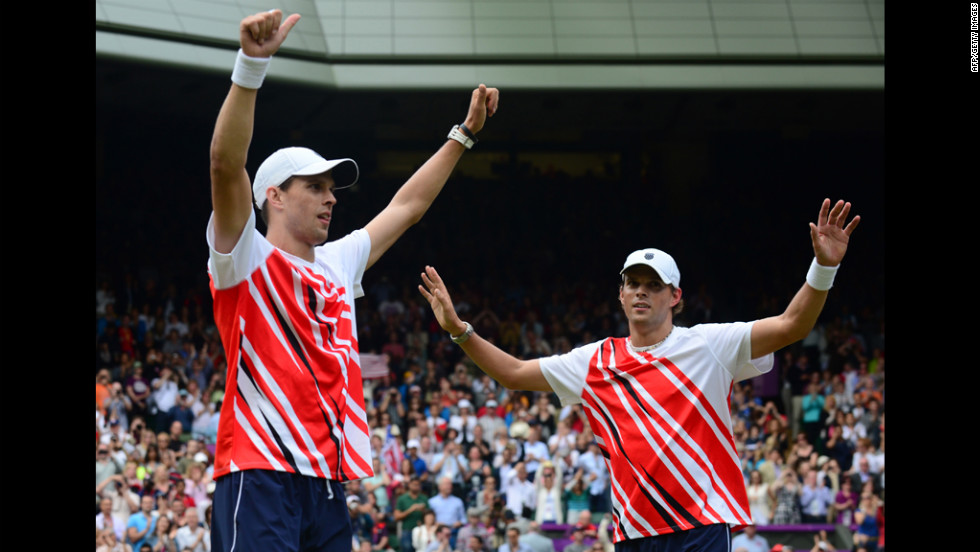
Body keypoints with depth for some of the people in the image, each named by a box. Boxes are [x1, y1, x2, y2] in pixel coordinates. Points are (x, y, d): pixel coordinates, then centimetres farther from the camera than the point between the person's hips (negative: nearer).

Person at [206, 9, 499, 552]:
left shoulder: (336, 264, 22)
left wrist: (464, 132, 37)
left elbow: (406, 206, 34)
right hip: (260, 475, -8)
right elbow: (226, 166, -15)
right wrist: (252, 64, -26)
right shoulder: (248, 259, 1)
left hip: (328, 484, 8)